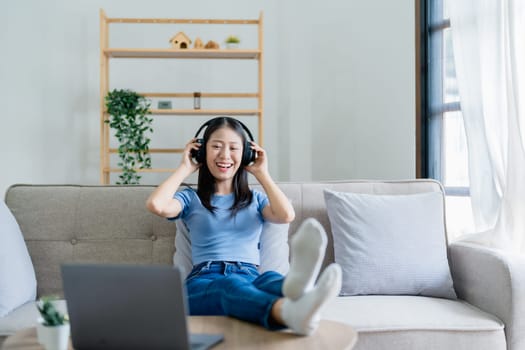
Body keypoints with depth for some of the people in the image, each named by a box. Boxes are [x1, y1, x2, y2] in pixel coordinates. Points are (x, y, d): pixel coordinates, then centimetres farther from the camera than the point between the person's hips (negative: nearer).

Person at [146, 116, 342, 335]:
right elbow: (156, 204, -2)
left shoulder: (255, 199, 26)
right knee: (231, 285, -40)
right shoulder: (191, 198, 22)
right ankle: (292, 311, -72)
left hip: (249, 277, 2)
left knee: (269, 280, -37)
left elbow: (286, 215, 2)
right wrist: (185, 167, 13)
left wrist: (261, 173, 15)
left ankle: (297, 283, -74)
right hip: (203, 282, -2)